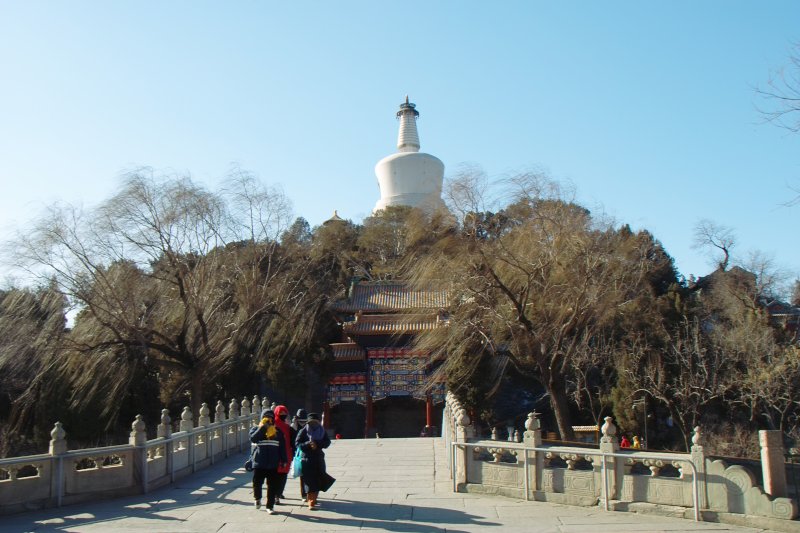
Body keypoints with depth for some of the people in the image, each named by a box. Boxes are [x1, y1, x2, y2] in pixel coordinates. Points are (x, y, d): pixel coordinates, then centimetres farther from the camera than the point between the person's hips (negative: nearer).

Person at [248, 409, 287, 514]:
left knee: (272, 486, 2)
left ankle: (270, 506, 13)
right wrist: (262, 427, -19)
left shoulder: (278, 431, 10)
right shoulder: (256, 429, 3)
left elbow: (282, 447, 10)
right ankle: (257, 498, 31)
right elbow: (253, 439, -19)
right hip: (259, 463, -2)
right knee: (257, 482, 1)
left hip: (273, 463, 2)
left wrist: (283, 460, 6)